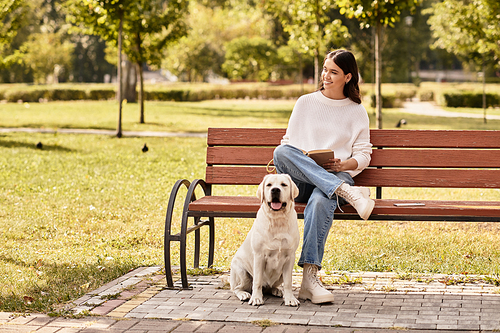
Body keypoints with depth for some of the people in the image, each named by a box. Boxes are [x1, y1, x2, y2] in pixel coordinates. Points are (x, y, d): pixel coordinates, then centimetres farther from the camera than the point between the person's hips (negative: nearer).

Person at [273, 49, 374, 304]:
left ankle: (310, 278, -47)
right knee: (281, 151, -34)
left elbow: (363, 154, 11)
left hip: (336, 176, -2)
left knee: (320, 200, -40)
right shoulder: (305, 103, 18)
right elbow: (289, 142, 16)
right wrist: (291, 164, -7)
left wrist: (343, 165, -10)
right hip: (300, 181, 2)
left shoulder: (356, 111, 15)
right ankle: (346, 192, -43)